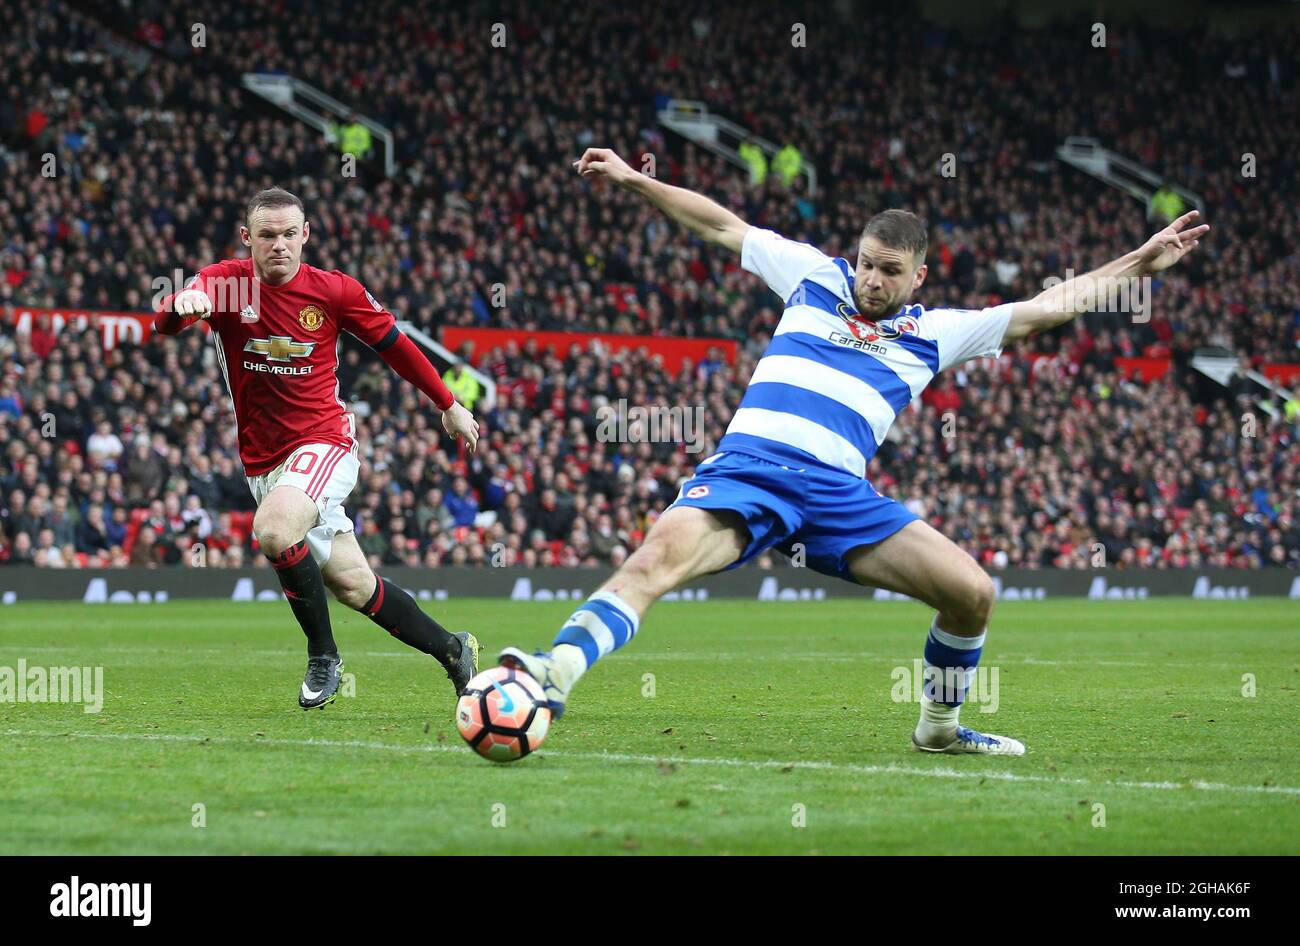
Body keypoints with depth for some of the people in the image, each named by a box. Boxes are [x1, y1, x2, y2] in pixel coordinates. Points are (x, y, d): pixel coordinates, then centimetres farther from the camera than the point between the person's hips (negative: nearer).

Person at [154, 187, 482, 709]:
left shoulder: (335, 291, -7)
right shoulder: (224, 282, -7)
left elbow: (395, 346, 8)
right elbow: (165, 321, -26)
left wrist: (449, 404, 17)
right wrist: (181, 305, -51)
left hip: (325, 442, -3)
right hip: (262, 462, 3)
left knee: (274, 529, -33)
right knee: (352, 585, 8)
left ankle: (324, 656, -15)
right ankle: (452, 649, 28)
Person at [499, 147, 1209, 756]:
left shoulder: (936, 333, 17)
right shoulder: (815, 277, 15)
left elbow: (1051, 306, 20)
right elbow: (723, 225, 22)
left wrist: (1142, 262, 17)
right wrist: (633, 180, 20)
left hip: (839, 494, 3)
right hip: (746, 469, -3)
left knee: (972, 593, -6)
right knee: (658, 560, -31)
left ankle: (939, 726, 19)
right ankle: (555, 675, -44)